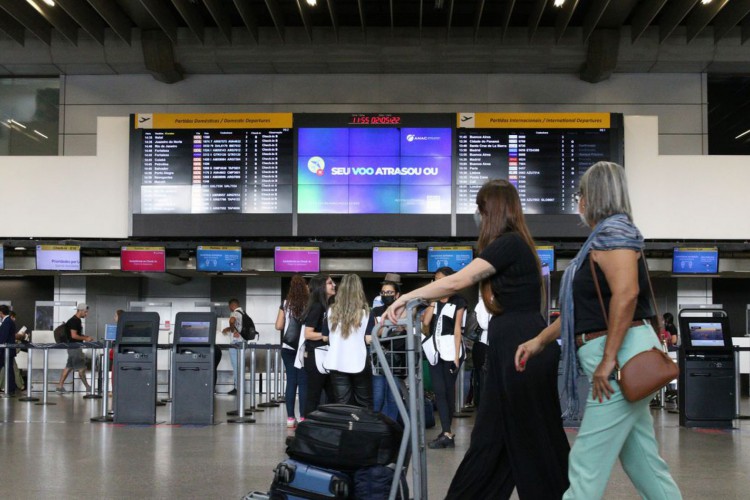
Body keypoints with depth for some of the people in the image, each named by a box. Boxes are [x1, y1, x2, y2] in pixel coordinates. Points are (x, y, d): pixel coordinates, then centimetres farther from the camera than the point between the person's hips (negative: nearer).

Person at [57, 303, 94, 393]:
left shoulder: (78, 320, 15)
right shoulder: (74, 321, -16)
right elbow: (74, 335, -21)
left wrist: (86, 337, 10)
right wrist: (85, 339, -14)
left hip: (76, 347, 10)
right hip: (74, 346, -10)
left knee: (69, 367, 10)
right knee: (81, 367, -4)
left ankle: (60, 386, 12)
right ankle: (88, 387, 1)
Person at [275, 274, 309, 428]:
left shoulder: (286, 304, 2)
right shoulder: (309, 304, -7)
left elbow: (278, 326, 2)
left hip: (288, 348, 3)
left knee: (290, 381, 7)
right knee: (303, 383, 2)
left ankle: (290, 418, 7)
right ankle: (303, 418, 1)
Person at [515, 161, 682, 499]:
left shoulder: (612, 231, -10)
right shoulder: (602, 238, 20)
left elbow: (626, 293, -25)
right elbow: (582, 308, 24)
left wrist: (608, 359, -25)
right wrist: (540, 341, 22)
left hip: (623, 354, -10)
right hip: (620, 359, 10)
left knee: (587, 466, -6)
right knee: (643, 463, 12)